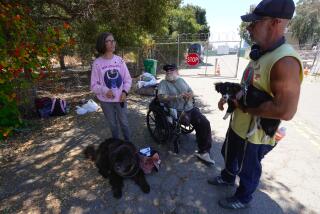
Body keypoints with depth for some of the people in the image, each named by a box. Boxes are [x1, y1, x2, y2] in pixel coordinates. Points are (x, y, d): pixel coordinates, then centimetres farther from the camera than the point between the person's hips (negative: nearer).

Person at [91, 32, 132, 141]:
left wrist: (125, 91, -13)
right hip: (106, 101, -1)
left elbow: (128, 79, 2)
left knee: (124, 123, 14)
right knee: (113, 125, 16)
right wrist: (105, 90, -26)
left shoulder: (119, 60, -3)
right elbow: (94, 85, -7)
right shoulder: (97, 63, -10)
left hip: (120, 99, 1)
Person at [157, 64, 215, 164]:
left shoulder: (181, 80, 18)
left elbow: (191, 91, 17)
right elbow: (161, 97, -16)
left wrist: (189, 95, -9)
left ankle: (204, 152, -2)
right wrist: (177, 97, -23)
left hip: (190, 108, 6)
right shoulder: (163, 83, 0)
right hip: (177, 112, -5)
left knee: (205, 123, -14)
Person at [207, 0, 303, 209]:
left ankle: (243, 199, 44)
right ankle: (227, 178, 57)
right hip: (238, 124, 9)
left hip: (256, 132, -9)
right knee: (229, 154, 29)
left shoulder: (285, 61, -28)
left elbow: (285, 111, -35)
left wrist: (245, 107, -25)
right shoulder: (260, 53, 4)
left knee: (248, 169, 16)